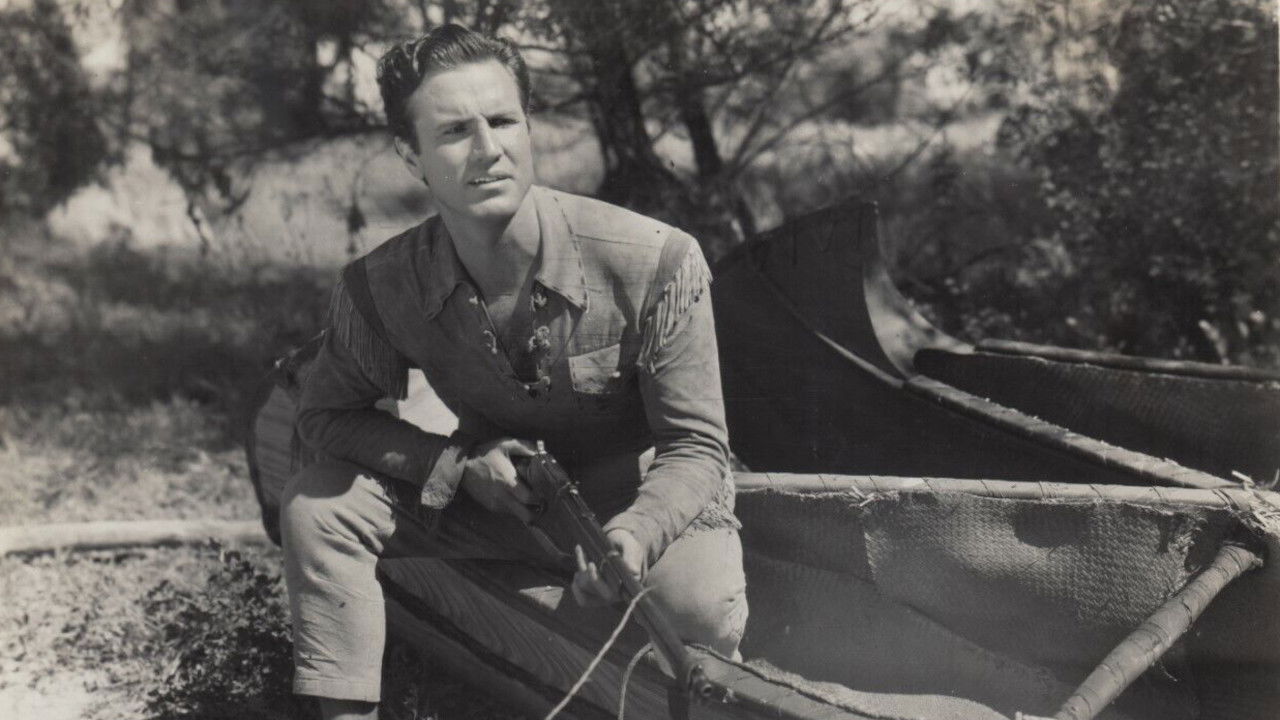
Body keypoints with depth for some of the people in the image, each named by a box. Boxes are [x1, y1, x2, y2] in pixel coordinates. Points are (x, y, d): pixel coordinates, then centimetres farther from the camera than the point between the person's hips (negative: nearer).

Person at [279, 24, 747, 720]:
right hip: (500, 498, 3)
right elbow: (326, 415, 0)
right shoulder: (378, 289, -16)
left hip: (648, 503, -3)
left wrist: (631, 536, -39)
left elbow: (694, 446, -17)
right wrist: (458, 465, -17)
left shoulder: (658, 262, -25)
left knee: (701, 606, -34)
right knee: (318, 503, -16)